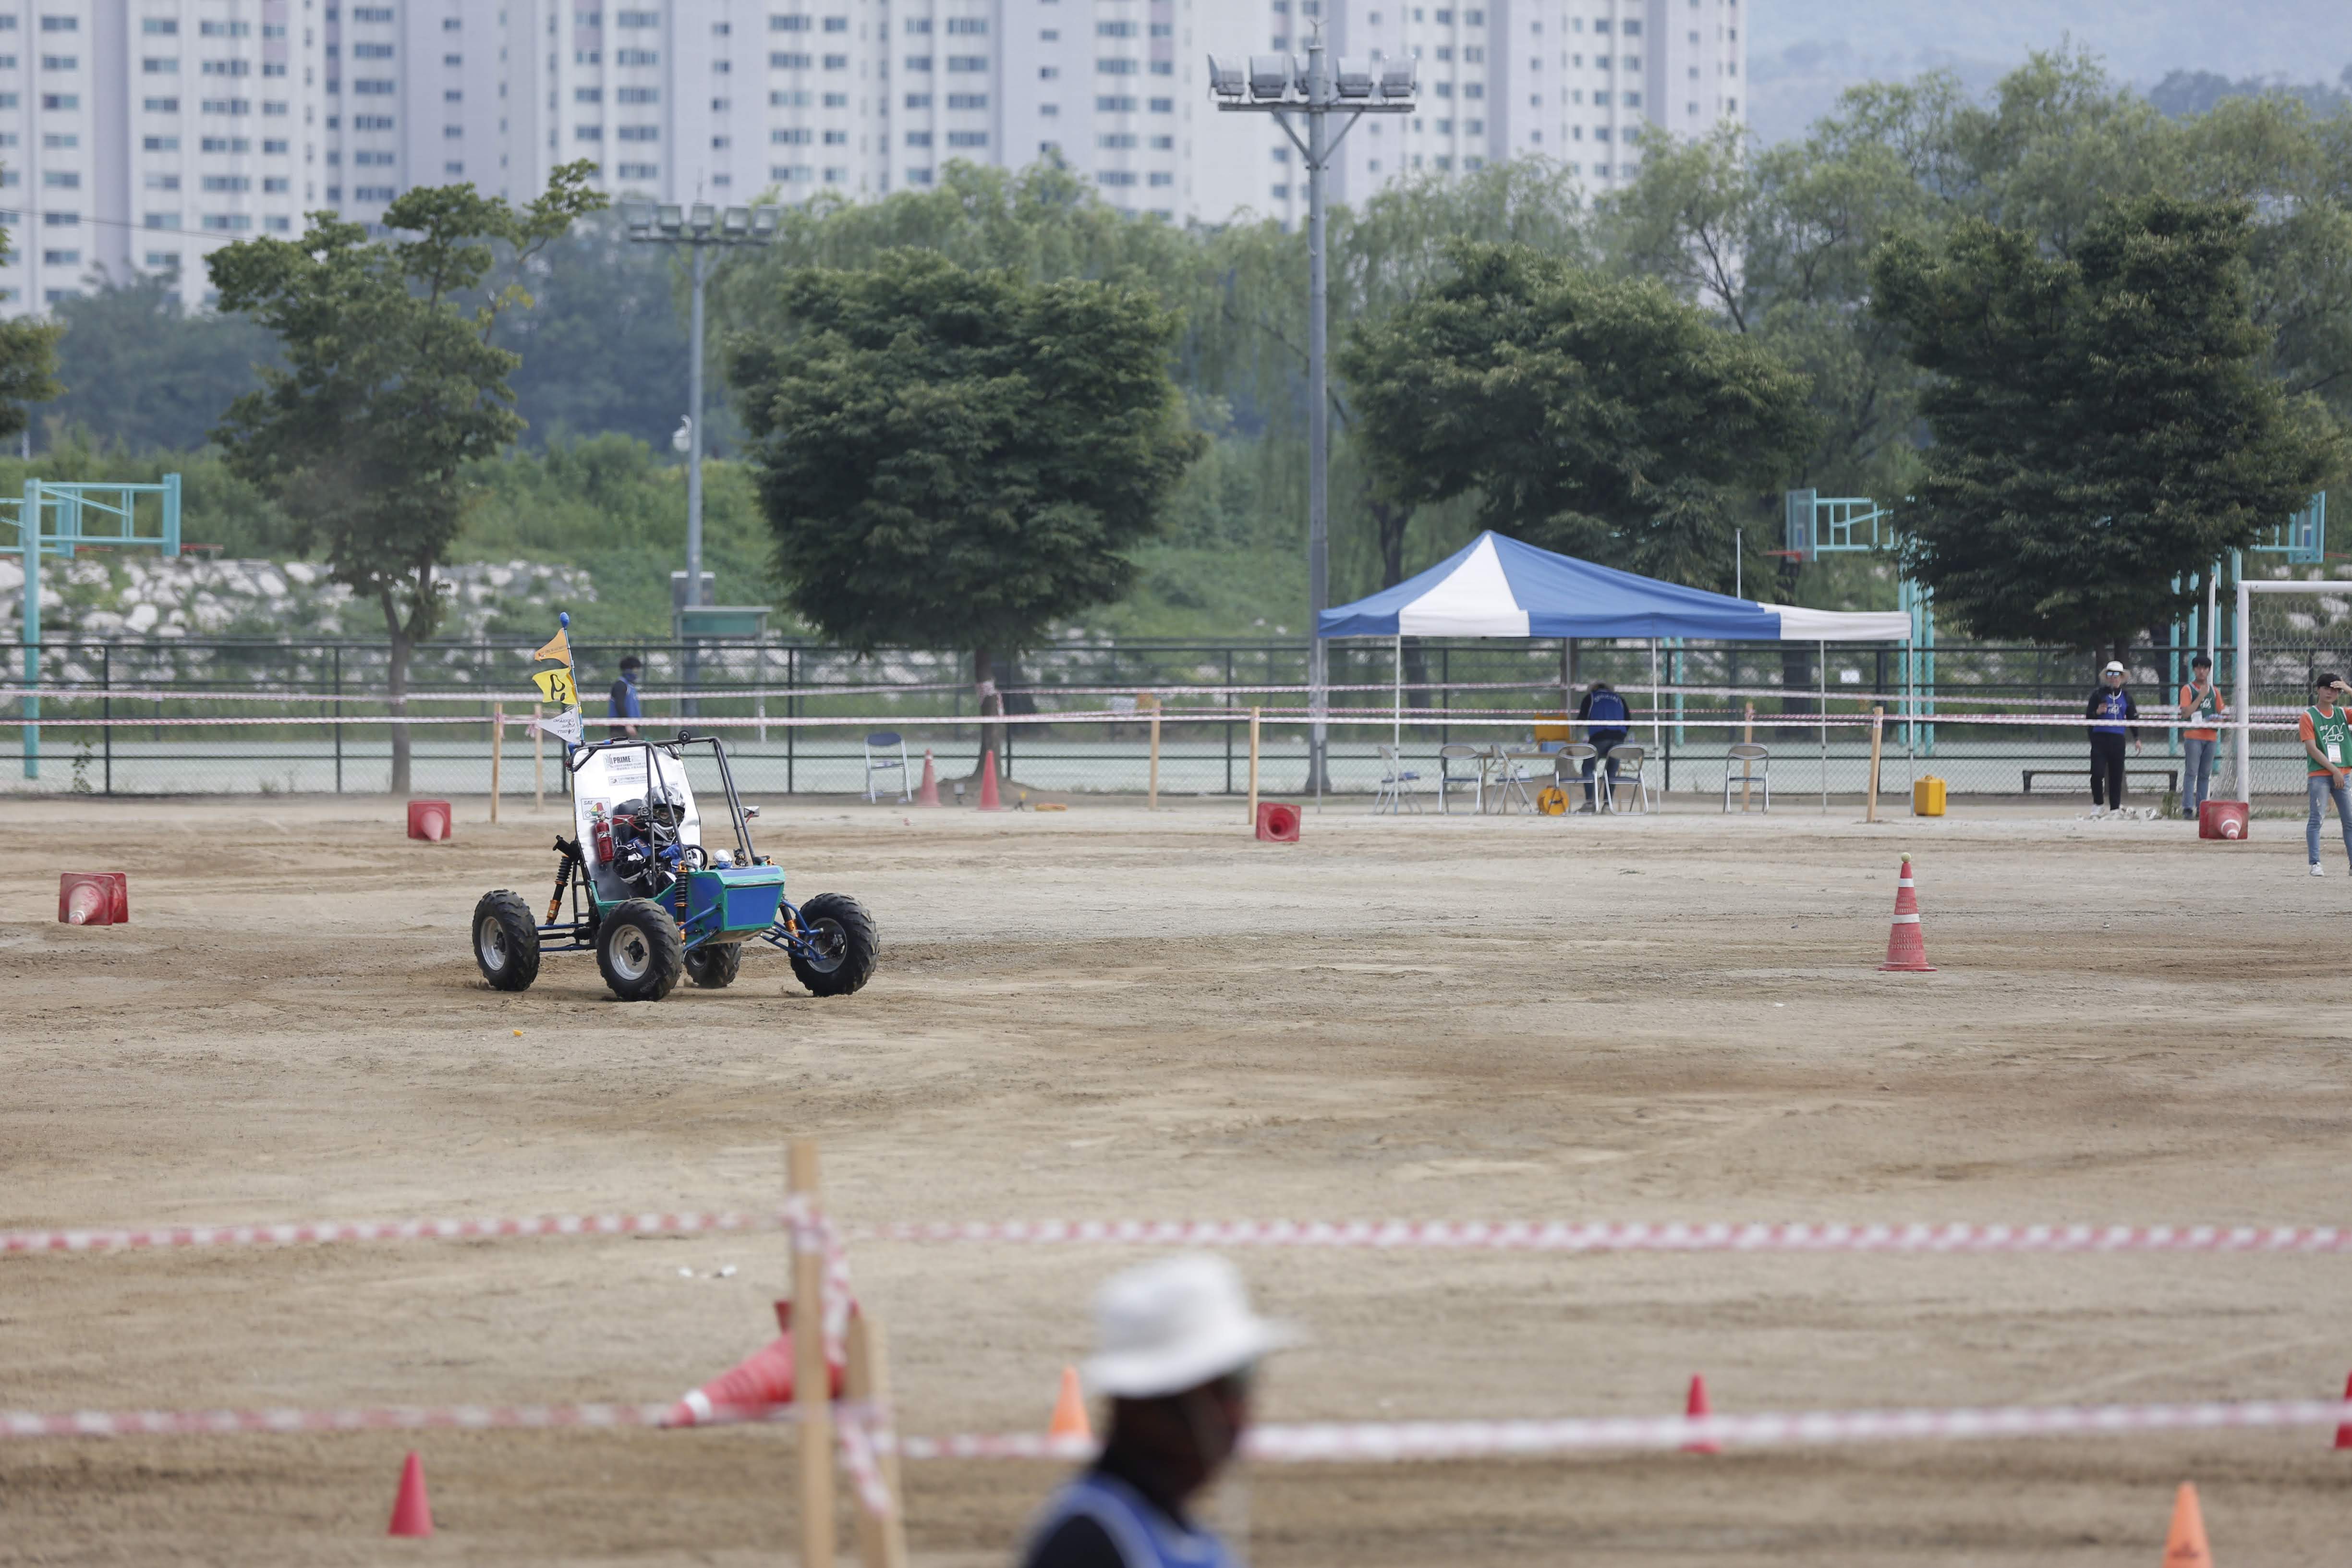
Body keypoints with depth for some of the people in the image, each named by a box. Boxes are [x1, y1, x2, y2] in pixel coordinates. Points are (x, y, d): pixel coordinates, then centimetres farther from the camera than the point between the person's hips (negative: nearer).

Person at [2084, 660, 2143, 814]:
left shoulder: (2126, 697, 11)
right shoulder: (2098, 694, 3)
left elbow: (2133, 718, 18)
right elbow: (2088, 716, 4)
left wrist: (2137, 739, 10)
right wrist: (2097, 712, -18)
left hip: (2118, 739, 2)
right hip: (2100, 738, -2)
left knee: (2117, 775, 3)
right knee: (2097, 773, -11)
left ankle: (2115, 807, 11)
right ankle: (2098, 803, 6)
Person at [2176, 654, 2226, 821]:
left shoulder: (2214, 691, 16)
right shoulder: (2188, 690, 2)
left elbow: (2221, 712, 19)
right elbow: (2186, 713, -10)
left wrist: (2216, 719, -5)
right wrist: (2201, 697, -15)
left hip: (2211, 737, 5)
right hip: (2193, 736, -5)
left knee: (2205, 774, 6)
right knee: (2191, 772, -9)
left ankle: (2202, 807, 8)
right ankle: (2188, 808, -12)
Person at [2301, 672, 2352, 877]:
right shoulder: (2309, 716, 0)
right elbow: (2311, 749, -8)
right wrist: (2334, 770, -13)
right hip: (2319, 775, -4)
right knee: (2316, 819, -7)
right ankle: (2315, 864, -7)